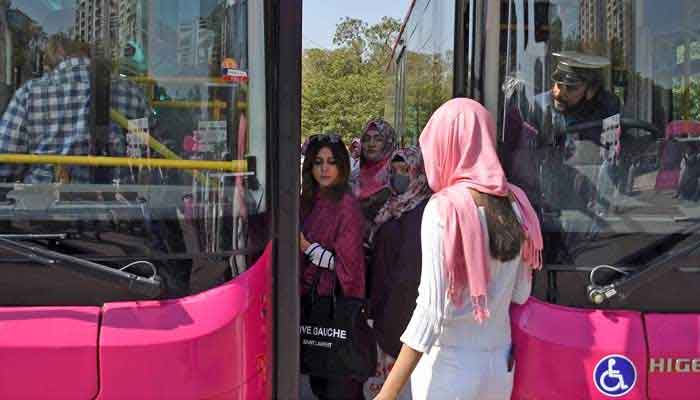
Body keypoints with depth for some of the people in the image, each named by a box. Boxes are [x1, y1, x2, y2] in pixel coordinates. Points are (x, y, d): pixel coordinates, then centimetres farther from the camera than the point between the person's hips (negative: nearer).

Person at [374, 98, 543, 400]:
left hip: (449, 365, -5)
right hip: (501, 365, 6)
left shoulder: (444, 208, -15)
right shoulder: (515, 203, 2)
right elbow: (520, 294, 8)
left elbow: (431, 308, -20)